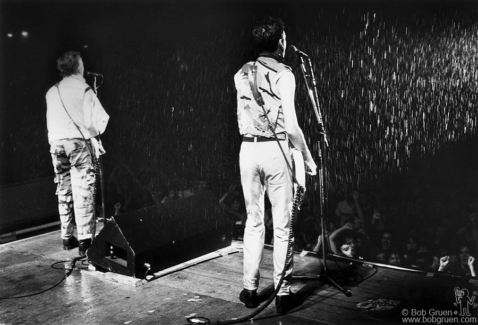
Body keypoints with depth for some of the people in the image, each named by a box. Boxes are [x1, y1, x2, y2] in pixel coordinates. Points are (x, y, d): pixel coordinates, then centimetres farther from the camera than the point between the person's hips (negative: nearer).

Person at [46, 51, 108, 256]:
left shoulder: (52, 92, 11)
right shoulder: (84, 90, -5)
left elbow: (51, 122, 14)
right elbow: (99, 119, -8)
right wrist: (93, 137, 11)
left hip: (57, 143, 5)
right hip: (79, 142, -5)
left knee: (64, 193, 12)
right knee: (83, 192, -6)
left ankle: (67, 238, 19)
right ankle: (85, 240, -10)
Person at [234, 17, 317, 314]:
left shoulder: (242, 74, 8)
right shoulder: (283, 73, -8)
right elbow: (290, 124, -11)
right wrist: (308, 156, -3)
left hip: (248, 149, 5)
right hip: (275, 149, -5)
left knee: (253, 221, 13)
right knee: (282, 224, 3)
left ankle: (250, 289, 18)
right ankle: (283, 293, 8)